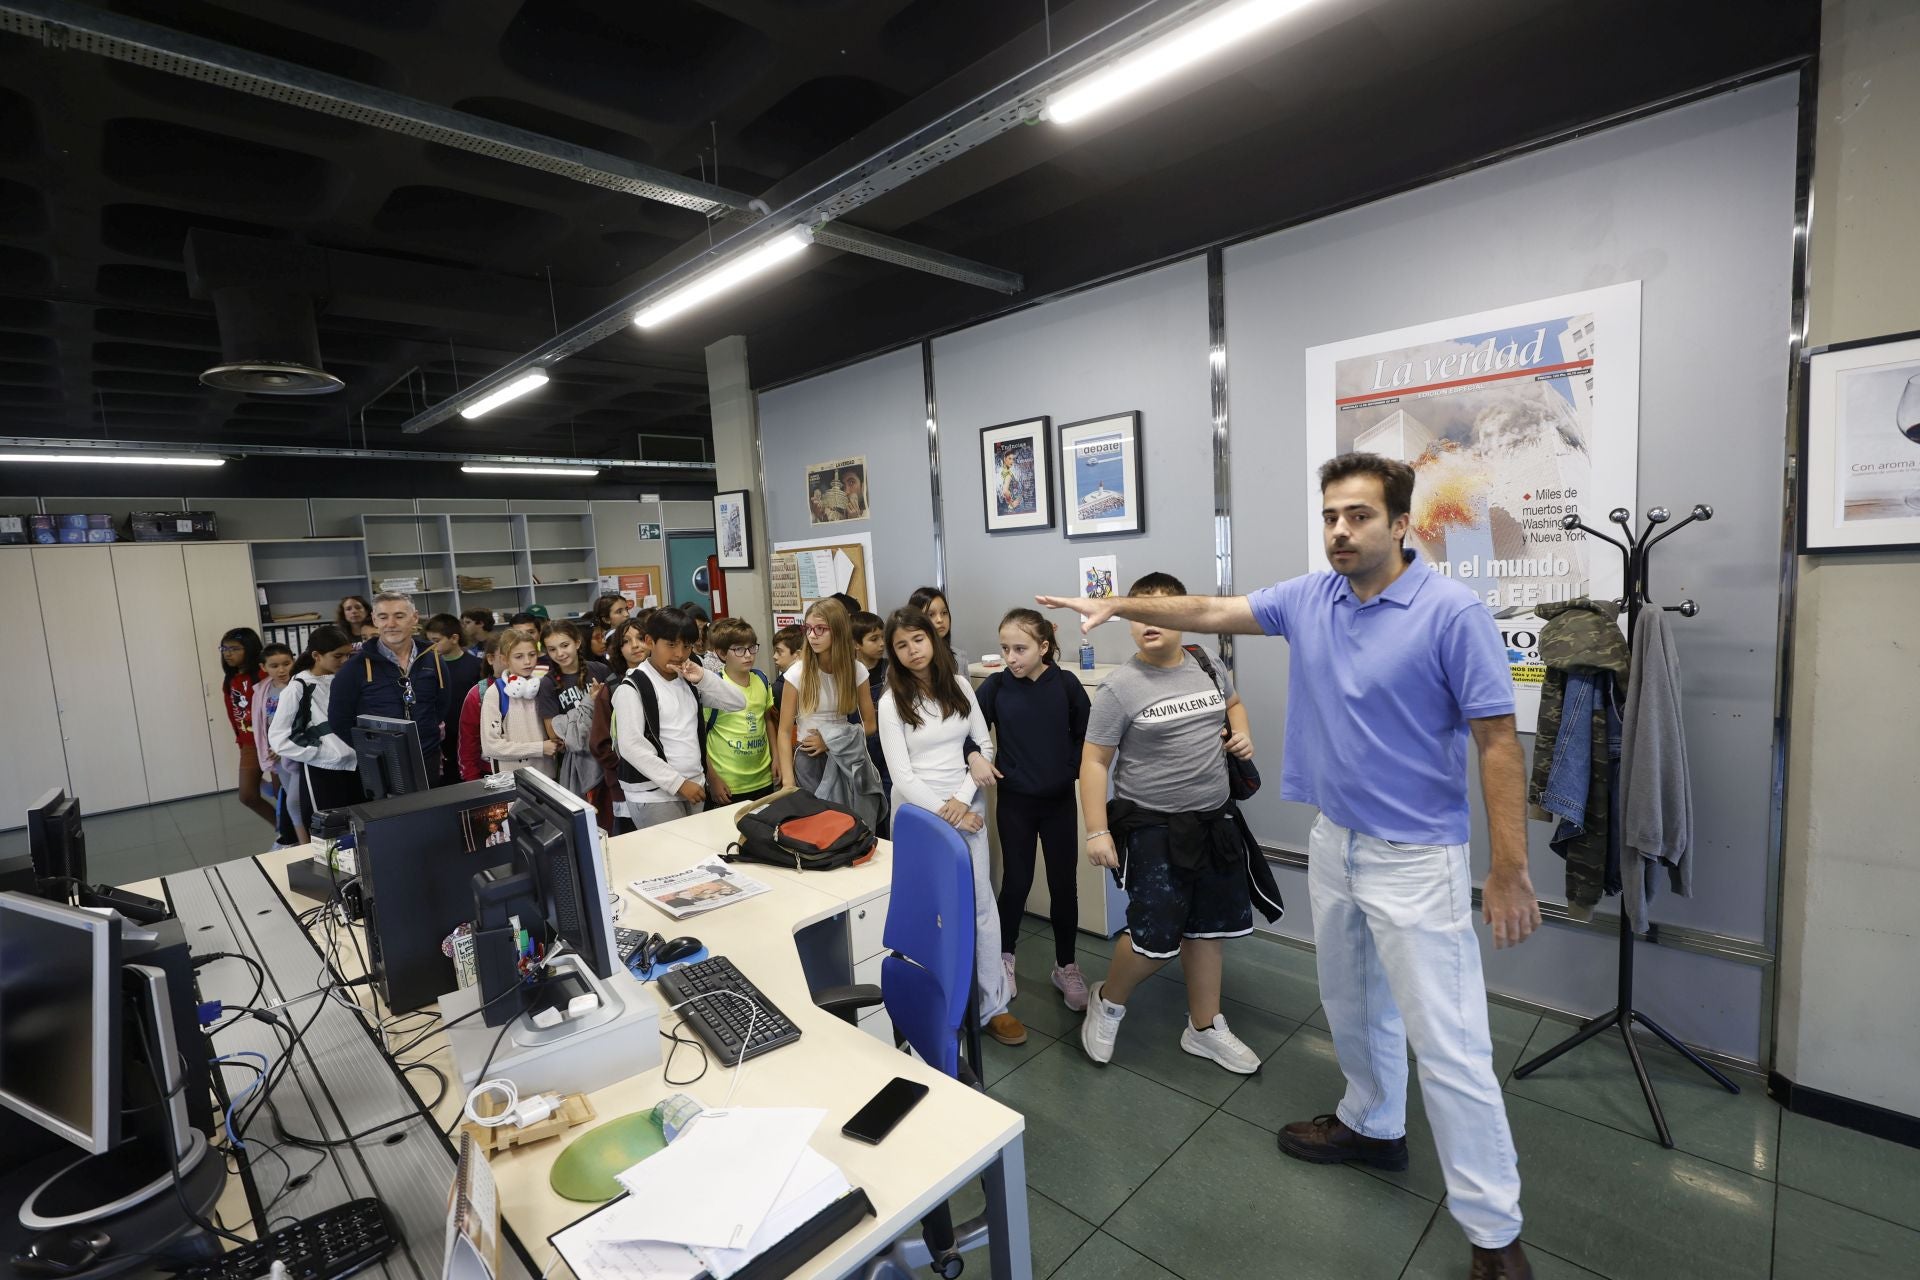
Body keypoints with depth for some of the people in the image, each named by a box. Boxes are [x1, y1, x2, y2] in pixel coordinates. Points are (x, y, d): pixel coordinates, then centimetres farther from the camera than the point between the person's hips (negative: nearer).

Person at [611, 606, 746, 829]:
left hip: (694, 786, 7)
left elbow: (738, 702, 6)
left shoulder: (689, 680, 9)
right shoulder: (632, 688, -11)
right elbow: (631, 746, -17)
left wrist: (704, 678, -9)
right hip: (654, 795, -7)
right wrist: (678, 783, -18)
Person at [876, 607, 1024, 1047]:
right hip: (919, 812, -3)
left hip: (967, 806, 3)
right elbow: (902, 775, -10)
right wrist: (945, 814, -13)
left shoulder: (959, 687, 3)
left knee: (982, 904, 4)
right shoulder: (892, 702, -7)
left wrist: (963, 799, -9)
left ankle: (992, 1006, 15)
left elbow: (985, 745, 3)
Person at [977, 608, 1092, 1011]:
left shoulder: (1066, 684, -9)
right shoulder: (995, 686, -10)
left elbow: (1085, 734, 0)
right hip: (1014, 800, 0)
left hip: (1059, 799, 1)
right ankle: (1005, 956, 34)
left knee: (1063, 883, 10)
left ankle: (1066, 966, 29)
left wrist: (1071, 768, -8)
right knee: (1016, 881, 10)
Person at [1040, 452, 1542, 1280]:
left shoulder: (1452, 612, -17)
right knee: (1352, 1006, 23)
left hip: (1417, 857, -6)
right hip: (1334, 842, 6)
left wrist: (1509, 871, -17)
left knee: (1448, 1042, 1)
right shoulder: (1309, 598, 0)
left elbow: (1497, 742, -16)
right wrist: (1122, 606, 2)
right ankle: (1372, 1126, 46)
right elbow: (1212, 612, 7)